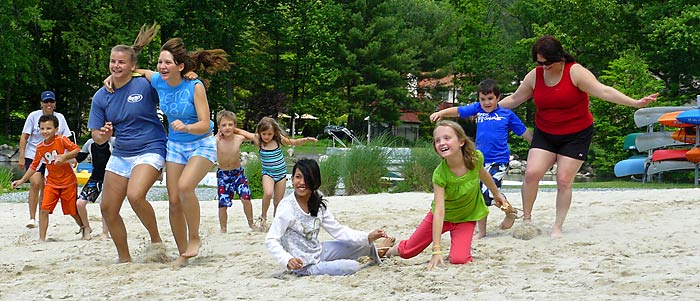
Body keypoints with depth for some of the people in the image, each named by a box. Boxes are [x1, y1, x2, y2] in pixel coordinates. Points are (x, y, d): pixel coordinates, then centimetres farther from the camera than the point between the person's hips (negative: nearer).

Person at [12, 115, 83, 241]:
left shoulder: (62, 140, -12)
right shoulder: (40, 148, 3)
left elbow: (78, 150, -19)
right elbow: (34, 166, 13)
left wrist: (65, 156, -33)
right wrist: (21, 181, 11)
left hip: (68, 182, -4)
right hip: (51, 183, 4)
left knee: (73, 212, 5)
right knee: (44, 209, -11)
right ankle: (42, 238, -6)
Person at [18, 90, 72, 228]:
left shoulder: (60, 118, 4)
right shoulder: (34, 116, -3)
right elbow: (24, 137, -2)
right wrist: (21, 157, -7)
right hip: (33, 155, -3)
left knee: (46, 188, 5)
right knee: (35, 184, -17)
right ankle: (32, 218, -14)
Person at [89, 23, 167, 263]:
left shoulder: (145, 85, -10)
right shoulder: (101, 97, 3)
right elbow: (97, 137, 5)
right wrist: (104, 134, -17)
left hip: (150, 151, -6)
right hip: (119, 155, 6)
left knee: (135, 196, -30)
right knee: (108, 208, 5)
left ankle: (156, 240, -6)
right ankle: (124, 259, 22)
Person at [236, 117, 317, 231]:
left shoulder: (278, 139, -6)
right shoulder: (258, 140, -9)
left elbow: (294, 142, 5)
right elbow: (241, 132, -3)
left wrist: (307, 139, -8)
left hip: (281, 174, 2)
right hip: (268, 174, -2)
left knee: (278, 203, 7)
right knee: (268, 193, -28)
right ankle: (263, 217, -7)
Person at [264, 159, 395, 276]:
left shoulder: (318, 204, -1)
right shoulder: (287, 207, -22)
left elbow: (337, 230, 3)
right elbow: (271, 240, -24)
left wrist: (368, 237, -7)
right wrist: (288, 260, -41)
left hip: (318, 252, 7)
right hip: (304, 267, -7)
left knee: (361, 243, 11)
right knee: (352, 266, -20)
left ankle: (375, 251, 48)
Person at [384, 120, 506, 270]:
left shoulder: (476, 157, -25)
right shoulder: (440, 174, -32)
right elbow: (439, 211, -35)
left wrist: (497, 194, 18)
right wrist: (437, 250, -39)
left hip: (466, 217, 1)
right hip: (443, 215, -1)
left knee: (458, 260, -21)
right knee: (408, 251, 5)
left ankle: (460, 247, 14)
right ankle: (394, 249, 40)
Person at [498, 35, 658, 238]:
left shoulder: (575, 72, -15)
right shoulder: (535, 76, -1)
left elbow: (603, 91, -22)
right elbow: (515, 99, 14)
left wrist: (635, 103, -32)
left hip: (576, 135, -3)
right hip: (545, 135, 3)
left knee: (564, 181, -6)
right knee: (531, 173, -13)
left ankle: (557, 227, 9)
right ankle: (526, 219, 4)